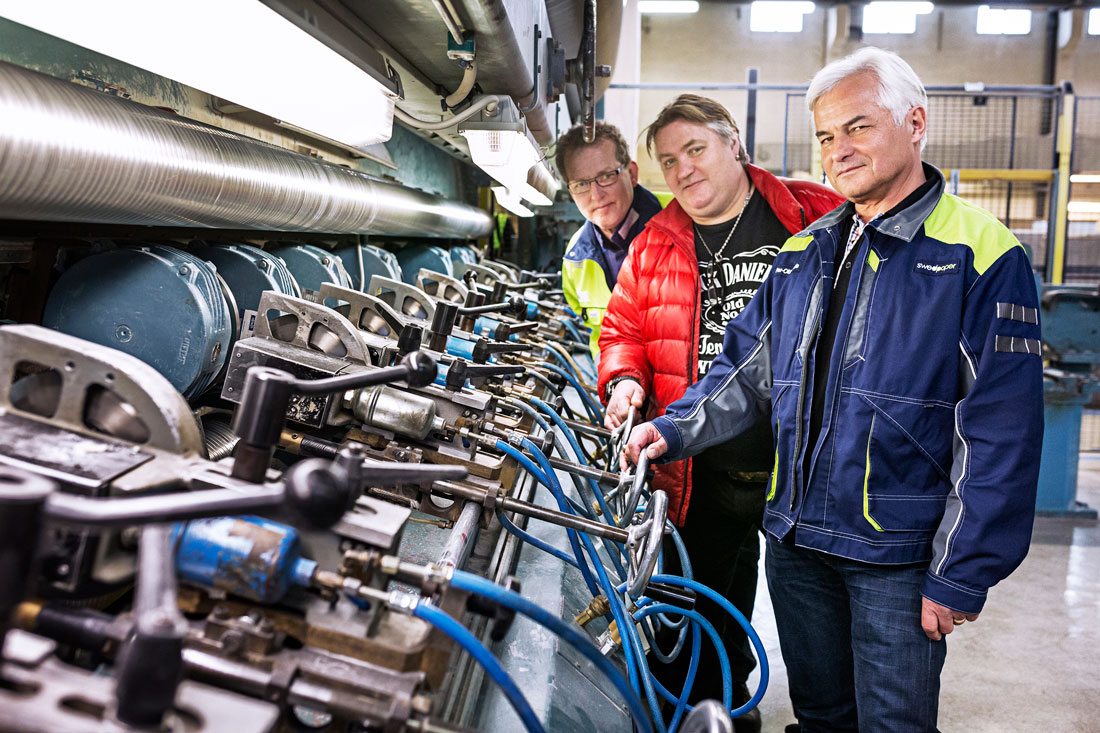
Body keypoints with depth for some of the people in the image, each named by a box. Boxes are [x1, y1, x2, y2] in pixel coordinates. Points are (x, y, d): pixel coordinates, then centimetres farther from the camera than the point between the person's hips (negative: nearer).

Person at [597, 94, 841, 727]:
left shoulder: (818, 217, -5)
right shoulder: (653, 247, 6)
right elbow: (624, 329, 13)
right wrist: (625, 379, -7)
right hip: (705, 478, 3)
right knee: (713, 614, 18)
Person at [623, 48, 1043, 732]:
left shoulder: (982, 255, -11)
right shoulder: (803, 253, 9)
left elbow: (1000, 437, -14)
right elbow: (748, 369, 13)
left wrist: (960, 577, -14)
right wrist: (674, 431, -3)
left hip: (899, 557, -5)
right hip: (796, 541, 6)